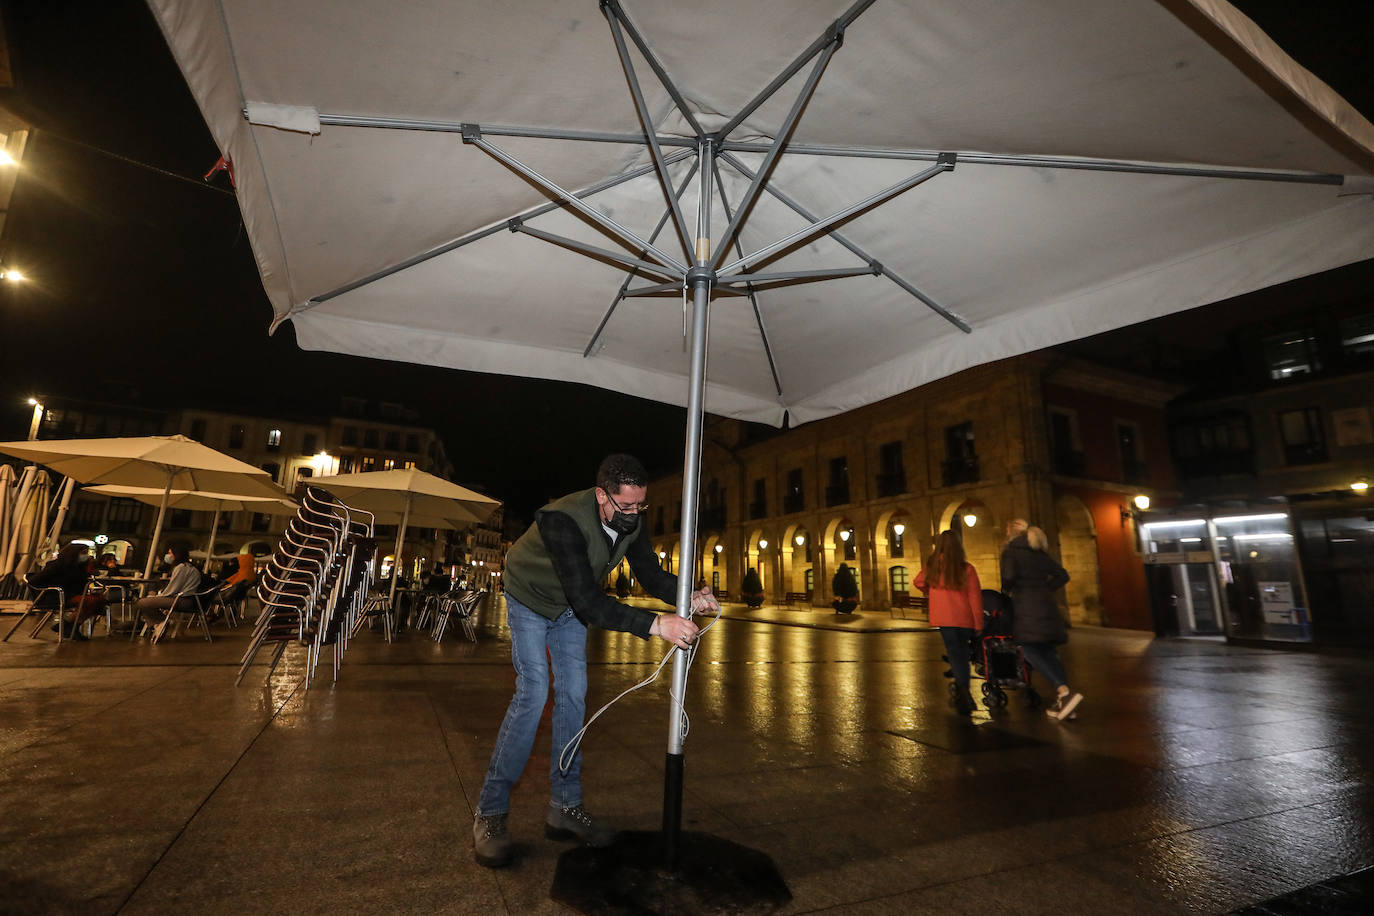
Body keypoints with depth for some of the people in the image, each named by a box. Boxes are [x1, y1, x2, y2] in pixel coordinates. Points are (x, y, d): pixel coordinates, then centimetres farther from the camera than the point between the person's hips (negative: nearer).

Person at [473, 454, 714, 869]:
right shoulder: (564, 520, -41)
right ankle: (489, 812, -1)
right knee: (533, 693, -15)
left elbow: (650, 574, -12)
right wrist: (656, 625, -52)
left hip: (570, 606, 6)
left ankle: (565, 807, 12)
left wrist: (690, 596, -32)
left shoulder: (630, 519, -20)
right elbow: (588, 601, -46)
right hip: (529, 600, -6)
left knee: (573, 694, 2)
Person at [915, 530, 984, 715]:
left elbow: (919, 582, 14)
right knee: (962, 652, 16)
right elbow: (975, 597, -3)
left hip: (943, 616, -1)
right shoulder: (967, 568, -4)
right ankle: (963, 693, 18)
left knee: (955, 653, 0)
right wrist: (978, 624, 2)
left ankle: (962, 689, -18)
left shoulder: (932, 565, -1)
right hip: (965, 618, 1)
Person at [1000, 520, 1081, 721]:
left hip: (1025, 605, -7)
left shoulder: (1010, 550, -2)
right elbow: (1062, 575, 16)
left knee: (1030, 651, -7)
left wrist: (1006, 590, 3)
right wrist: (1045, 589, 18)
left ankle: (1065, 691, -22)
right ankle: (1062, 702, 9)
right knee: (1048, 651, 10)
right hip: (1046, 604, 7)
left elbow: (1009, 576, -16)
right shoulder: (1039, 552, 18)